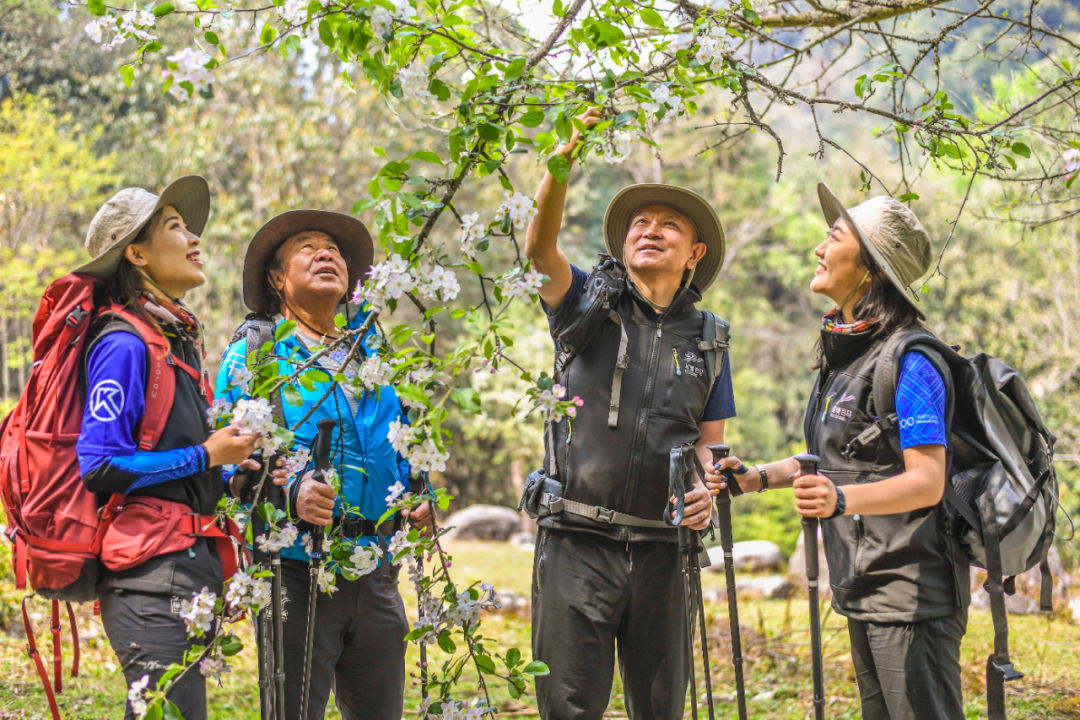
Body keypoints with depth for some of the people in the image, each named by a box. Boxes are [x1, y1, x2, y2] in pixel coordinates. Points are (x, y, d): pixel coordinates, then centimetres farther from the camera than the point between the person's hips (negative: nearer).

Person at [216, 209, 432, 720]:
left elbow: (405, 456, 26)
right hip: (298, 574, -5)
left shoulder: (375, 359, 20)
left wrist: (421, 501, 5)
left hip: (377, 578, 5)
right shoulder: (252, 357, 3)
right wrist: (290, 494, -25)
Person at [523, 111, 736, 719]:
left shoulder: (707, 338, 15)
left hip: (661, 546, 3)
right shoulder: (590, 304, 7)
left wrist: (705, 489, -9)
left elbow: (711, 440, 15)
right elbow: (540, 250, -12)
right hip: (579, 538, -2)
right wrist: (562, 162, -28)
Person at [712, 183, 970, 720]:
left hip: (910, 591, -10)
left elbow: (927, 482, -23)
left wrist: (841, 499, -39)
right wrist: (757, 477, 9)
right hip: (863, 592, 10)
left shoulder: (909, 362, -17)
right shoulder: (843, 353, 13)